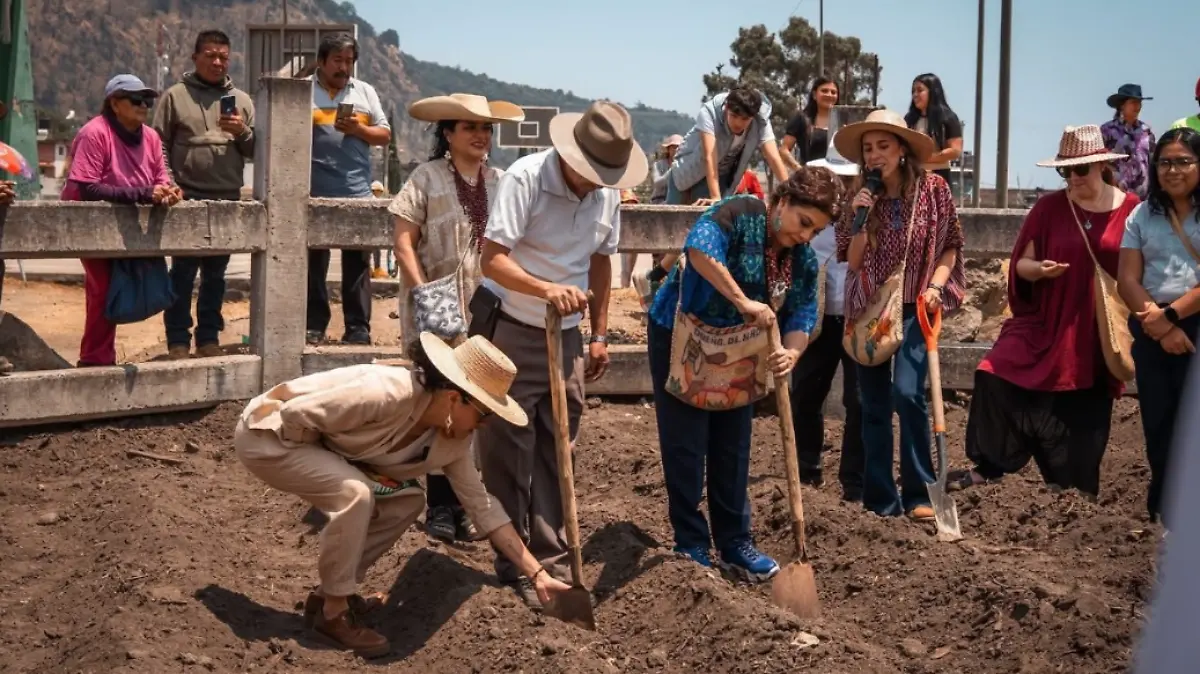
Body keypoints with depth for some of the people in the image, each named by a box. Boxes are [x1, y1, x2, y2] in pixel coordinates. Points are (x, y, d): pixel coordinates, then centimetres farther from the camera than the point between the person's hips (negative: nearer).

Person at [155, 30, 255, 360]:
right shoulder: (175, 96, 3)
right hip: (186, 199, -3)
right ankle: (178, 339, 7)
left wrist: (242, 132, -9)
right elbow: (160, 145, 0)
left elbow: (255, 151, 10)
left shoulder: (241, 100, 11)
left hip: (227, 199, 3)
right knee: (183, 272, 1)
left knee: (215, 273, 9)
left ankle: (209, 338, 17)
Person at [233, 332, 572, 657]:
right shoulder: (389, 393, -34)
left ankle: (329, 593, 12)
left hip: (319, 447, 8)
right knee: (355, 494, -28)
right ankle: (333, 612, -9)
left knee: (406, 500, -2)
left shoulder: (453, 441, -7)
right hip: (269, 433, -8)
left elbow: (482, 506, -1)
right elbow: (295, 414, -30)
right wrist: (321, 459, -11)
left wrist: (537, 574, -5)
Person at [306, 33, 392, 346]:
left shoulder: (365, 91, 13)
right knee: (315, 262, 5)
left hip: (357, 193, 2)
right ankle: (314, 326, 11)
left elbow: (384, 134, 13)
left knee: (357, 263, 2)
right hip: (315, 193, -2)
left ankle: (358, 328, 5)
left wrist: (358, 129, -7)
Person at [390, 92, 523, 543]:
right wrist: (422, 293, -15)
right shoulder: (427, 177, -4)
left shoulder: (499, 181, 8)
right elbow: (404, 242, -6)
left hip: (484, 307, 4)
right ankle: (441, 508, 10)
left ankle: (462, 503, 20)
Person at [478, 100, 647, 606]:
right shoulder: (525, 177, -18)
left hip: (566, 337, 5)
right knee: (507, 455, 1)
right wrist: (546, 289, -40)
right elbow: (493, 260, -24)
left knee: (556, 455, 11)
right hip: (511, 332, -5)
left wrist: (599, 334, 14)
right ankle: (515, 565, 12)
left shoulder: (607, 192, 1)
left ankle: (551, 559, 21)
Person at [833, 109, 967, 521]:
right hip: (868, 309, 3)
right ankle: (880, 500, 13)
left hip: (913, 308, -3)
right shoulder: (861, 197, 2)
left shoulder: (932, 188, -5)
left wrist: (935, 284, -12)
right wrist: (860, 220, -13)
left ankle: (918, 495, -10)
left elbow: (951, 245, 3)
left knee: (907, 393, -20)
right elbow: (851, 261, 1)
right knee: (874, 406, 5)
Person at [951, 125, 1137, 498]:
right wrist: (1037, 268, -18)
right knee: (995, 376, -16)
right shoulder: (1049, 207, 0)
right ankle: (986, 468, -3)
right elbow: (1021, 263, 5)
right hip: (1046, 322, 1)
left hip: (1098, 334, -1)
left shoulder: (1130, 209, -4)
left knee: (1082, 417, 7)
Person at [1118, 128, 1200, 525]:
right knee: (1157, 421, 9)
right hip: (1152, 332, 3)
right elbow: (1127, 280, 1)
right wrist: (1158, 325, -10)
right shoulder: (1142, 215, 8)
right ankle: (1164, 504, 21)